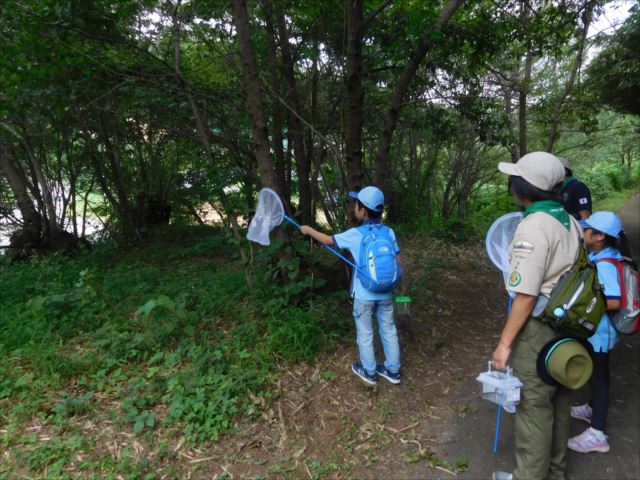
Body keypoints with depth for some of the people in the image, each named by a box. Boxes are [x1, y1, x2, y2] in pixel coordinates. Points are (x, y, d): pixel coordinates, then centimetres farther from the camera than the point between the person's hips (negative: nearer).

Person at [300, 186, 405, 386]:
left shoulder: (355, 235, -16)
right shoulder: (389, 233, -5)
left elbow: (328, 240, -3)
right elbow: (399, 261, 0)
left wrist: (308, 230, 12)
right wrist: (402, 285, 14)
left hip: (364, 295, -4)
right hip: (385, 293, 4)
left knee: (365, 334, 14)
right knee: (389, 331, 17)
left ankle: (369, 372, 29)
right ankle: (393, 370, 30)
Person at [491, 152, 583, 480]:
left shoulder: (532, 227, -22)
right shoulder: (568, 221, 4)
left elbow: (526, 296, -23)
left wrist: (504, 343, -16)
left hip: (540, 327, -9)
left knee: (534, 405, 6)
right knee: (557, 401, 22)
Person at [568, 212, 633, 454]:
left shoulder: (604, 264, -28)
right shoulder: (606, 255, 1)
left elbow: (614, 302, -32)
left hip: (599, 331, -9)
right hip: (599, 329, 9)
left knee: (598, 375, 3)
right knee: (597, 372, 25)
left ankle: (597, 434, 16)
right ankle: (593, 408, 47)